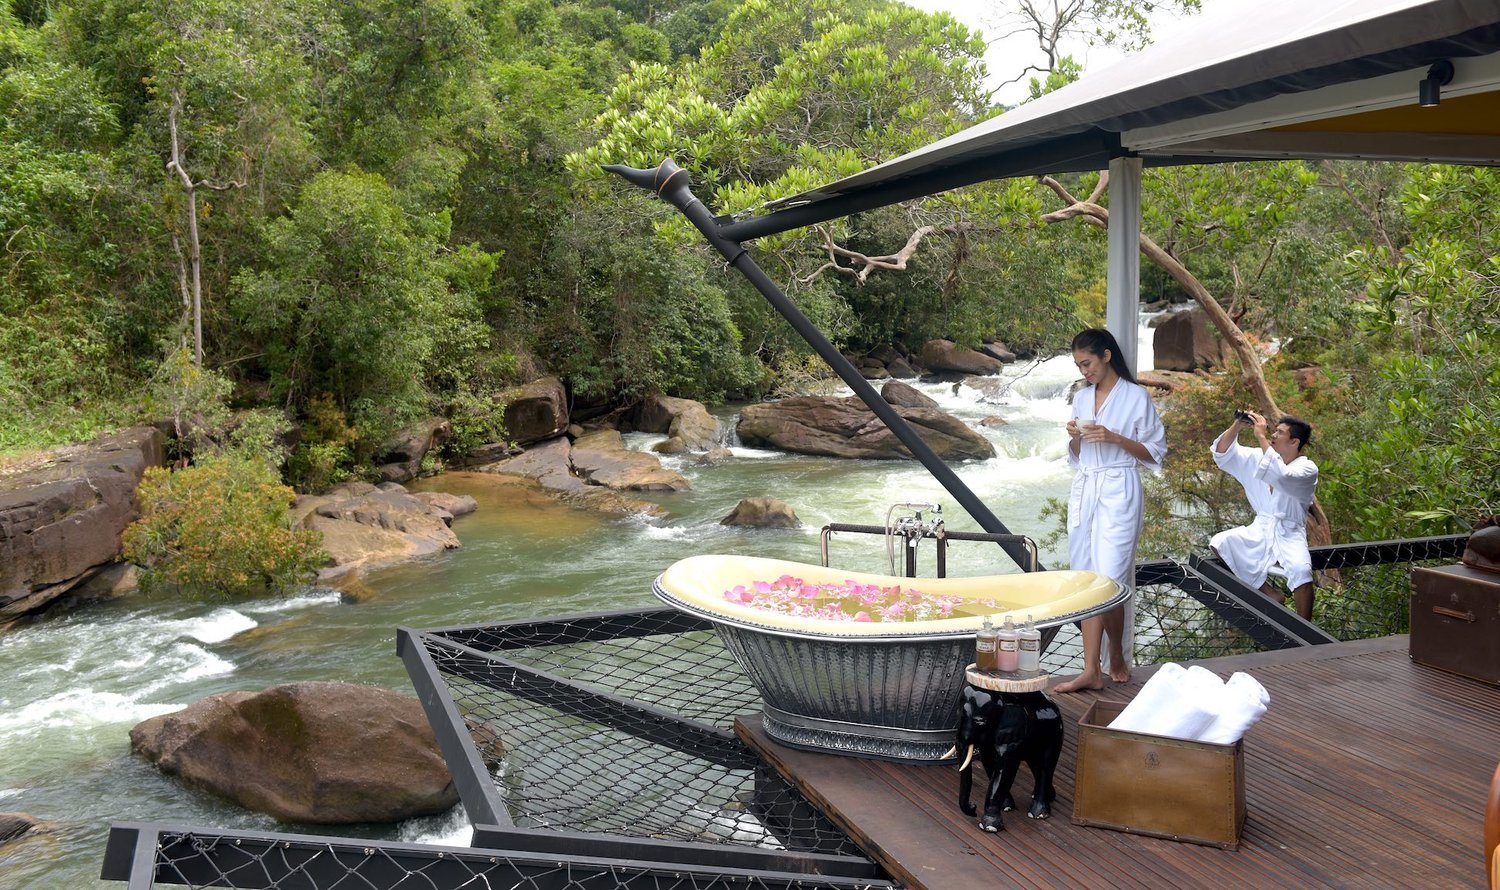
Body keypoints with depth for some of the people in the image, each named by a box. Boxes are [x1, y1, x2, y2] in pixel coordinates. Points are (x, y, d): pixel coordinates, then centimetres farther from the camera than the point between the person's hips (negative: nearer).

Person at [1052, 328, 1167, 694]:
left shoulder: (1135, 397, -3)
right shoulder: (1081, 398, 14)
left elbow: (1155, 452, -1)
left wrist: (1114, 438, -14)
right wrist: (1074, 438, -1)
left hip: (1119, 493, -6)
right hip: (1083, 492, 6)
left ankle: (1117, 656, 12)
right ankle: (1092, 670, 3)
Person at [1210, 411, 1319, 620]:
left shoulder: (1307, 469, -11)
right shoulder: (1261, 457, 6)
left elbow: (1281, 478, -32)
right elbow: (1223, 455, 2)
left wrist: (1261, 436, -28)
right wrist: (1237, 425, -13)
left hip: (1289, 535, -5)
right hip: (1259, 531, 5)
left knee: (1301, 571, -34)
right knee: (1218, 543, -18)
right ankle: (1270, 594, -4)